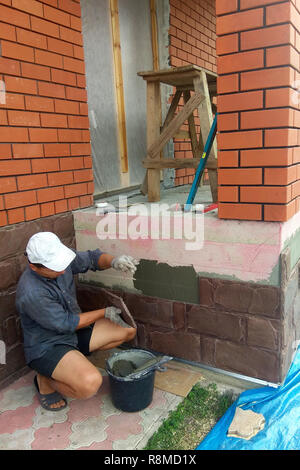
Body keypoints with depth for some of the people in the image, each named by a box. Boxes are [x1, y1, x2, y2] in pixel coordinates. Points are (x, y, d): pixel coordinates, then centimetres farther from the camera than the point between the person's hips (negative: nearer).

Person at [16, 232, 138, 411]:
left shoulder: (59, 261, -12)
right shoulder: (31, 294, -32)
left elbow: (92, 257, -1)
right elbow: (66, 323, -22)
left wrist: (113, 261, -24)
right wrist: (104, 313, -12)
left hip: (74, 332, 8)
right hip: (46, 347, -8)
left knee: (128, 330, 4)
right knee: (91, 383, -31)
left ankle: (78, 359, 14)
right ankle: (45, 381, -1)